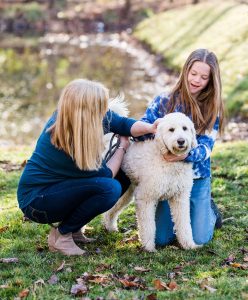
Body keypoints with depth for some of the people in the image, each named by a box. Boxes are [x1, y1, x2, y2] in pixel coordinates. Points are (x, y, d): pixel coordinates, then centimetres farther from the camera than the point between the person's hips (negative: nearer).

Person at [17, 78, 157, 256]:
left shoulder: (65, 117, -10)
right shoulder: (67, 144, -31)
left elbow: (122, 123, -1)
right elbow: (105, 174, -16)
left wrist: (151, 128, -17)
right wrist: (123, 147, -3)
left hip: (55, 186, 9)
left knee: (123, 177, 1)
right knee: (109, 188, -27)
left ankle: (73, 227, 8)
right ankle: (61, 235, -9)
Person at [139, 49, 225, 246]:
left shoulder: (212, 110, -2)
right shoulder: (164, 102, -2)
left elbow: (206, 148, -12)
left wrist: (185, 154, -32)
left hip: (197, 179, 0)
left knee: (199, 239, -3)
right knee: (161, 239, -2)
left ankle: (210, 209, 29)